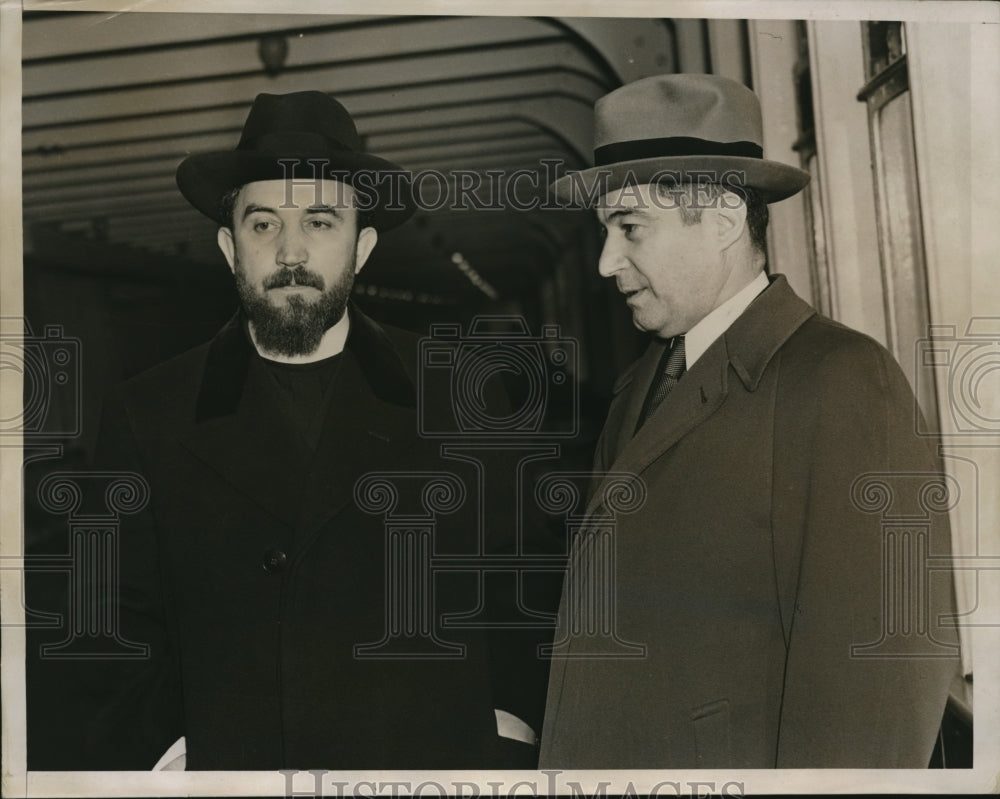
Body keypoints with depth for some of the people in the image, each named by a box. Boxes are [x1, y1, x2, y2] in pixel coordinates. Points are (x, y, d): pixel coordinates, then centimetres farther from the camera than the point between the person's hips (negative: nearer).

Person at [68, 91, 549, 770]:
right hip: (228, 761, 1)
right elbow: (125, 633, 2)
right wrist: (163, 754, -9)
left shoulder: (459, 400, -3)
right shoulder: (147, 420, -1)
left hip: (436, 761, 0)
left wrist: (505, 738, -8)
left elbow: (516, 604, 0)